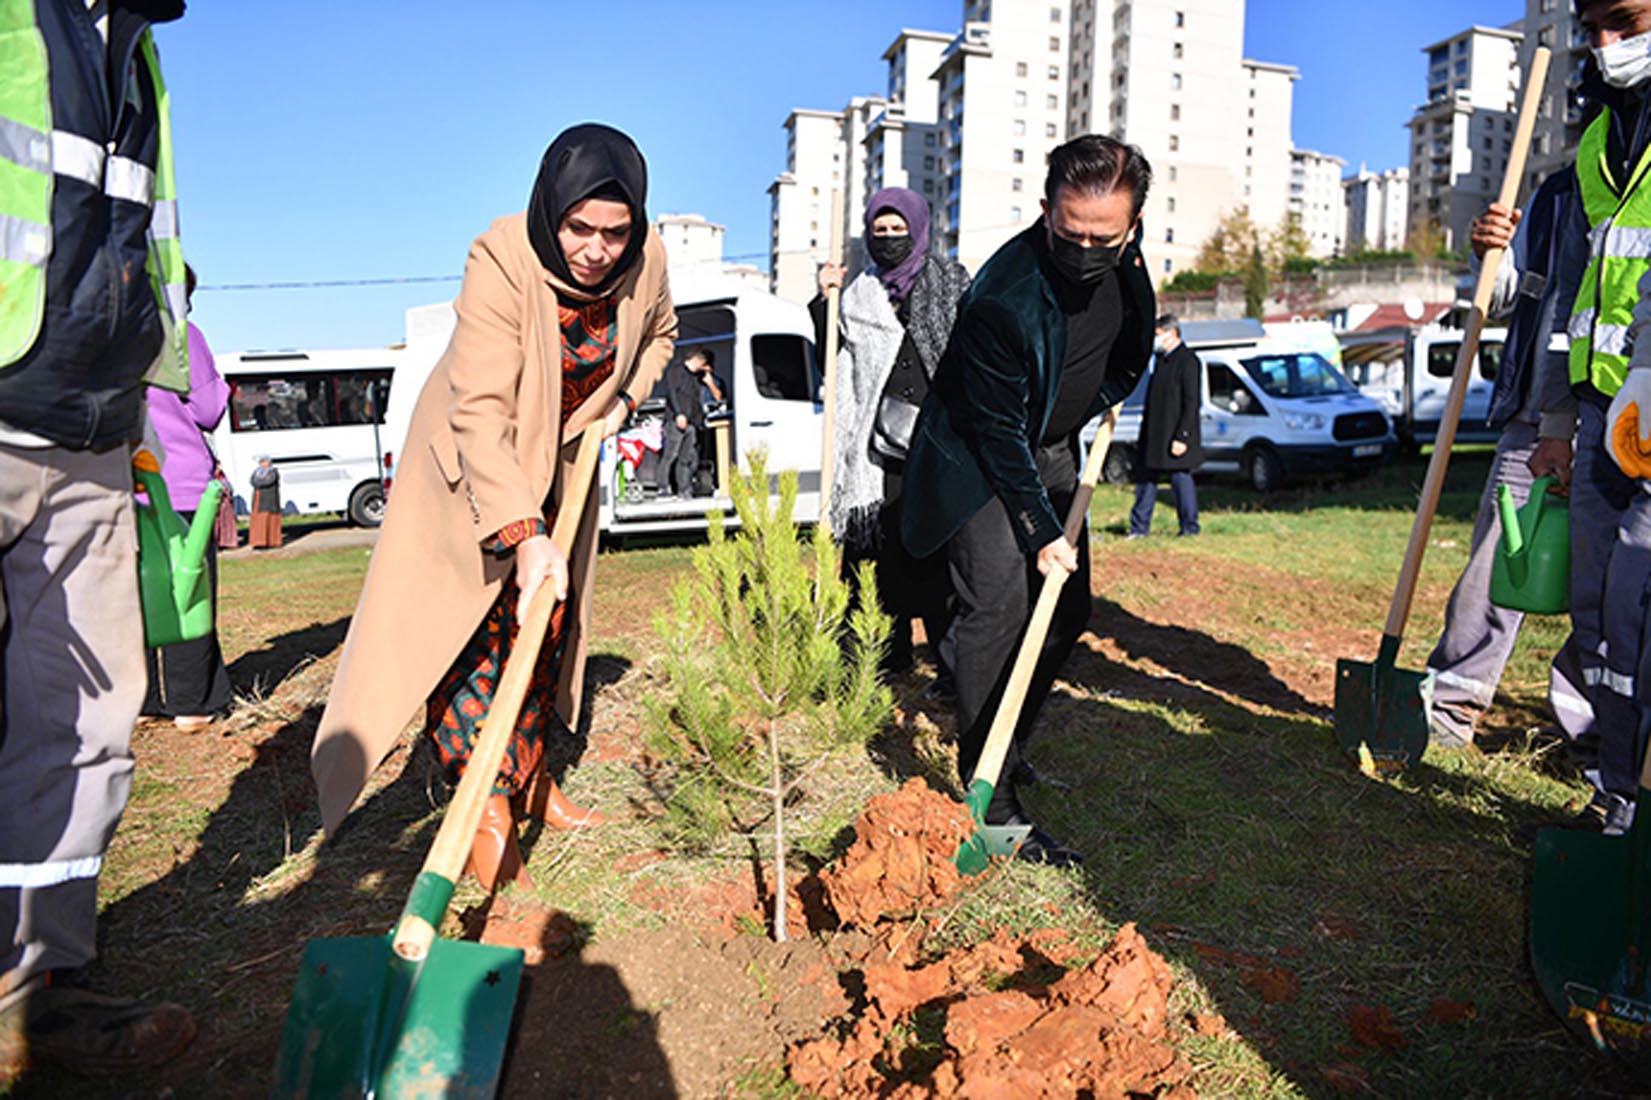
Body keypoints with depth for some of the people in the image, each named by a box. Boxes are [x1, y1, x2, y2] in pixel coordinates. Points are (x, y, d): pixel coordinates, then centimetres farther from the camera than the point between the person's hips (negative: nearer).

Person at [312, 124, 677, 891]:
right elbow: (480, 412, -38)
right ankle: (489, 807, -9)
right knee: (476, 615, -13)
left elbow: (658, 335, 10)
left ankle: (530, 778, 22)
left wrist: (622, 401, -6)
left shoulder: (645, 260, -15)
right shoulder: (502, 260, -32)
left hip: (560, 451, 5)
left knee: (548, 614, 9)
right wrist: (524, 534, -44)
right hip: (472, 455, -5)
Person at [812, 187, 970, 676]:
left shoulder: (951, 282, 8)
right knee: (889, 548, 5)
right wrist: (824, 302, 4)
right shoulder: (860, 296, 16)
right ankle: (892, 650, 18)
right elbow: (832, 361, 13)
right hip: (884, 440, 3)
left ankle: (951, 658, -2)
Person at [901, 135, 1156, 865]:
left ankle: (1005, 750, 27)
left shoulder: (1123, 251, -10)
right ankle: (991, 802, -13)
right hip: (977, 458, -7)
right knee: (999, 607, -19)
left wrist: (1107, 397, 13)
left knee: (1067, 609, 9)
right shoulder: (1003, 297, -31)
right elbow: (999, 431, -24)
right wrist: (1041, 530, -20)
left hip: (1052, 449, 8)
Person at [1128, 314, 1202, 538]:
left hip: (1174, 437, -9)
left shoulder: (1187, 361, -10)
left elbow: (1191, 403, -15)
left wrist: (1182, 437, -20)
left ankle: (1190, 529, 9)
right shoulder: (1162, 359, 16)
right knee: (1145, 478, 9)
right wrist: (1145, 431, 16)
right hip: (1154, 436, 9)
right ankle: (1139, 528, 16)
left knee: (1181, 479, -2)